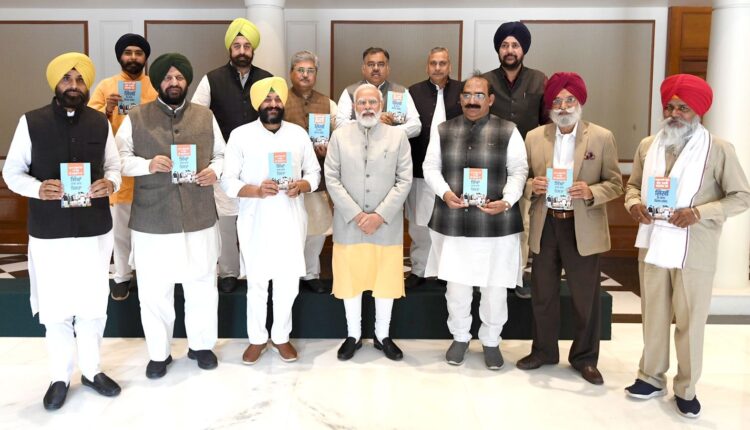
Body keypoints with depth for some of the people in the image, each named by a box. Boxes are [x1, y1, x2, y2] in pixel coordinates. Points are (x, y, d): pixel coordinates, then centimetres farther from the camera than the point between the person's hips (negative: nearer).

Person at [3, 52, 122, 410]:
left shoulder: (101, 123, 4)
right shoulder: (31, 122, -3)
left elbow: (114, 166, 9)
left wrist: (110, 183, -14)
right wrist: (37, 189, -21)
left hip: (95, 230, 2)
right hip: (48, 233, -2)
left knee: (93, 305, 12)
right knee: (55, 308, 8)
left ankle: (91, 370, 31)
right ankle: (60, 377, 27)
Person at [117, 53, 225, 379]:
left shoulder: (205, 116, 8)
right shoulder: (136, 117, 2)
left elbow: (221, 154, 12)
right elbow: (119, 157, -1)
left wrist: (214, 171, -9)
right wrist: (147, 165, -19)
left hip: (199, 219, 2)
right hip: (152, 222, -1)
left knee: (202, 287, 12)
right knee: (154, 291, 8)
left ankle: (201, 345, 32)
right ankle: (159, 353, 27)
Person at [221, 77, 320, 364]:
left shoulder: (299, 134, 4)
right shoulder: (240, 135, -3)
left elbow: (314, 173, 9)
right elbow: (228, 182, -4)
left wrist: (300, 186, -13)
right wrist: (257, 190, -21)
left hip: (290, 219, 2)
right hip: (255, 221, -2)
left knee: (288, 282, 9)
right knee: (256, 283, 9)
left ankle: (281, 336, 29)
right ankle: (257, 339, 28)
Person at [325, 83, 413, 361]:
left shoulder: (398, 136, 3)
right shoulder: (340, 136, 4)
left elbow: (404, 180, -2)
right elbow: (331, 178, -2)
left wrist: (380, 216, -12)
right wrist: (356, 214, -12)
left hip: (387, 225, 0)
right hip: (348, 224, 0)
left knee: (386, 281, 8)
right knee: (350, 280, 8)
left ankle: (382, 336, 25)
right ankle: (353, 335, 25)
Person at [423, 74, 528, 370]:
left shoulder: (508, 131, 2)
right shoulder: (443, 131, 9)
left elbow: (518, 172, 0)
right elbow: (430, 167, 7)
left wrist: (507, 201, -15)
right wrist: (445, 193, -11)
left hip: (496, 224, -1)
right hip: (453, 223, 2)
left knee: (494, 288, 7)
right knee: (456, 286, 9)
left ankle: (491, 342, 28)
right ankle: (460, 337, 31)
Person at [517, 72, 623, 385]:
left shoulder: (602, 137, -1)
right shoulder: (534, 137, 5)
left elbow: (615, 184, 0)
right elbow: (524, 178, 11)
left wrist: (590, 192, -19)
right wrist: (532, 184, -12)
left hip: (583, 228, -2)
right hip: (545, 227, 2)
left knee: (586, 297, 8)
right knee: (542, 294, 12)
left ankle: (584, 358, 25)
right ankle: (543, 351, 30)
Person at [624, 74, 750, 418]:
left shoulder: (718, 149, -7)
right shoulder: (647, 146, 7)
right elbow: (633, 184, 16)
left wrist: (698, 213, -20)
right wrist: (633, 203, -8)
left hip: (695, 253, -4)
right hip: (652, 246, 4)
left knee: (690, 321, 6)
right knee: (653, 316, 14)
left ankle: (686, 389, 22)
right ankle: (652, 377, 30)